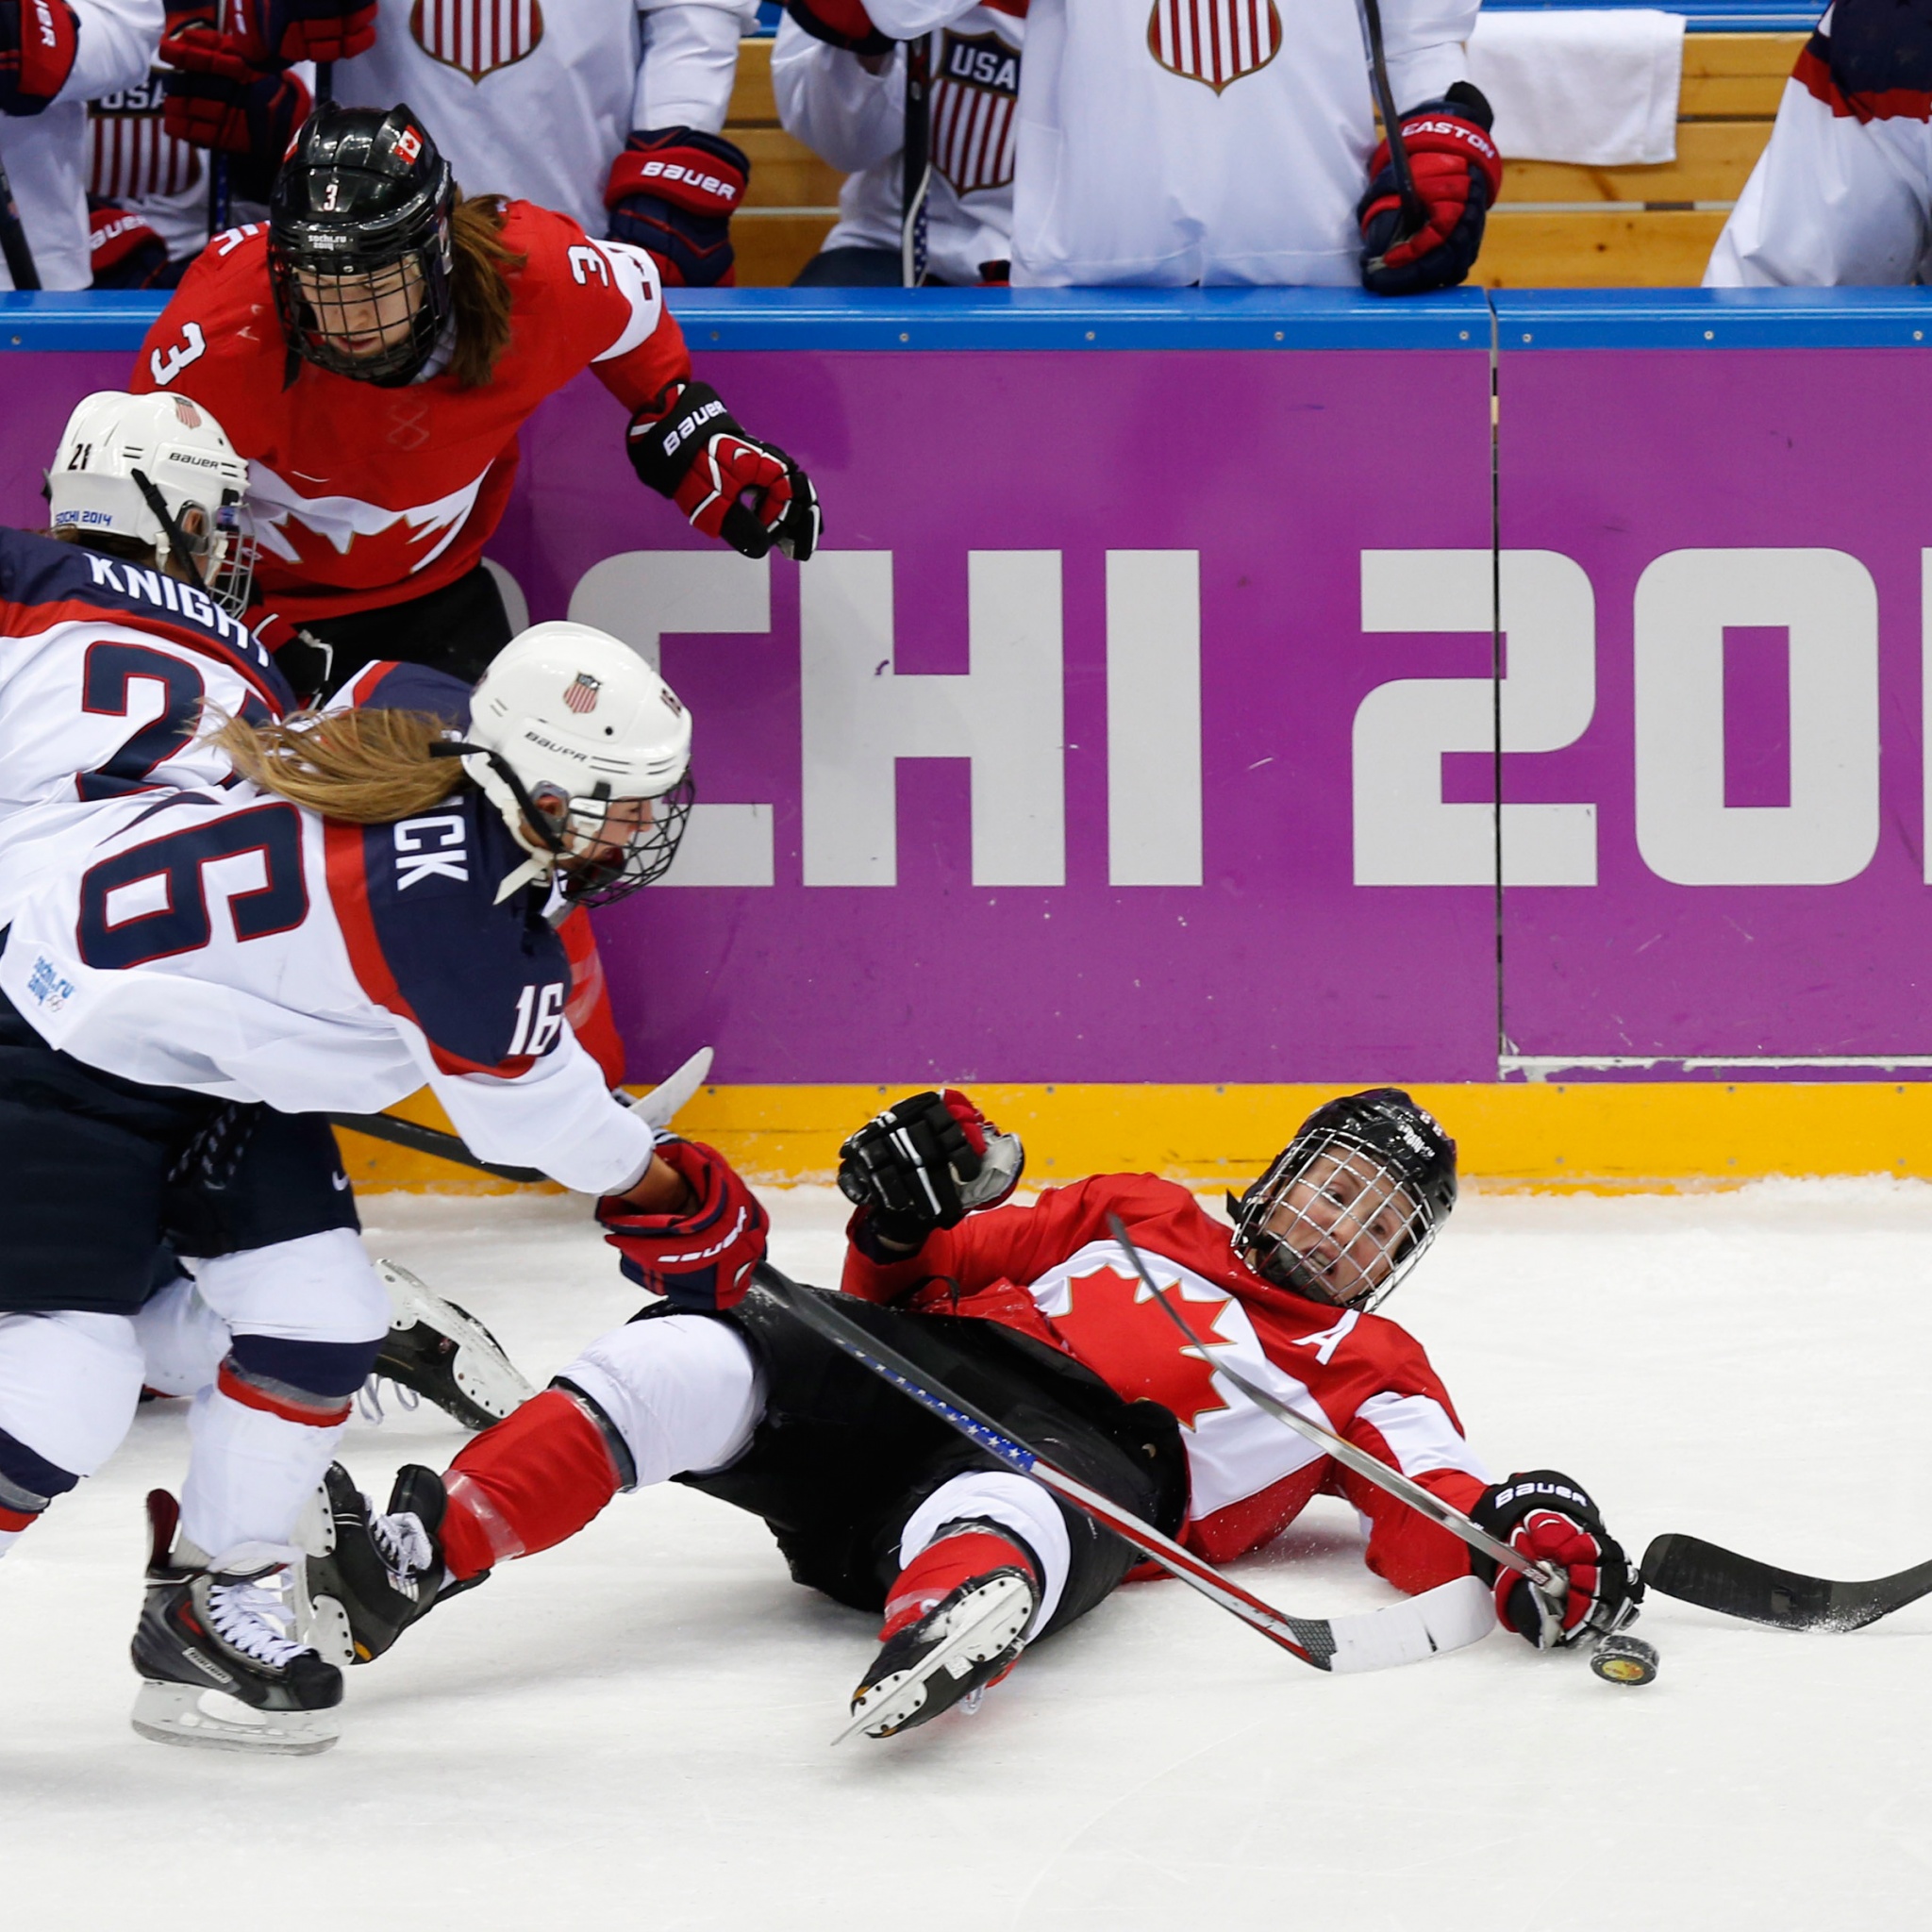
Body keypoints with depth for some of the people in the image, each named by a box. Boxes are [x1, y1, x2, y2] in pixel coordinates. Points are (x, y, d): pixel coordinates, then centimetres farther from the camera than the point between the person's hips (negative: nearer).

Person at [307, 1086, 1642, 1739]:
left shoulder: (1368, 1370, 26)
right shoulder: (1139, 1220, 35)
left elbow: (1431, 1527, 8)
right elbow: (929, 1277, 29)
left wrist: (1530, 1545, -14)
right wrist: (907, 1220, 6)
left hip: (1087, 1458, -3)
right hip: (913, 1370, 3)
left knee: (1007, 1513, -43)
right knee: (701, 1361, -27)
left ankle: (939, 1637, -79)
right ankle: (415, 1556, -38)